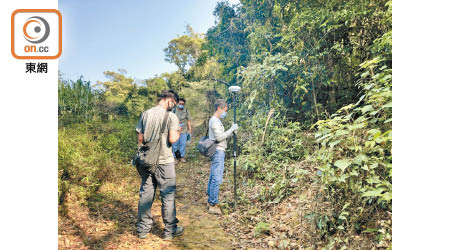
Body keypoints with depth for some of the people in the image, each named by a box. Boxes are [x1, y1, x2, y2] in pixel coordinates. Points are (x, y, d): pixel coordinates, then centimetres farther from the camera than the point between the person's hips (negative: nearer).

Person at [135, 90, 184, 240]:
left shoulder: (145, 114, 5)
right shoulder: (171, 116, -11)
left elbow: (140, 138, 6)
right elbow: (172, 139, -18)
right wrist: (178, 133, 2)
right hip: (164, 161, -5)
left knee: (145, 194, 13)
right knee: (168, 196, 6)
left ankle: (143, 229, 25)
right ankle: (170, 230, 16)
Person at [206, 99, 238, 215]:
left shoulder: (216, 120, 20)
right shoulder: (215, 120, -12)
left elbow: (222, 137, 19)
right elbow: (219, 137, -20)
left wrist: (231, 132, 6)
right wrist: (231, 130, -14)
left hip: (217, 152, 11)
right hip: (218, 152, -11)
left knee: (213, 178, 14)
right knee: (217, 179, -9)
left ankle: (210, 202, 22)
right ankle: (213, 205, -4)